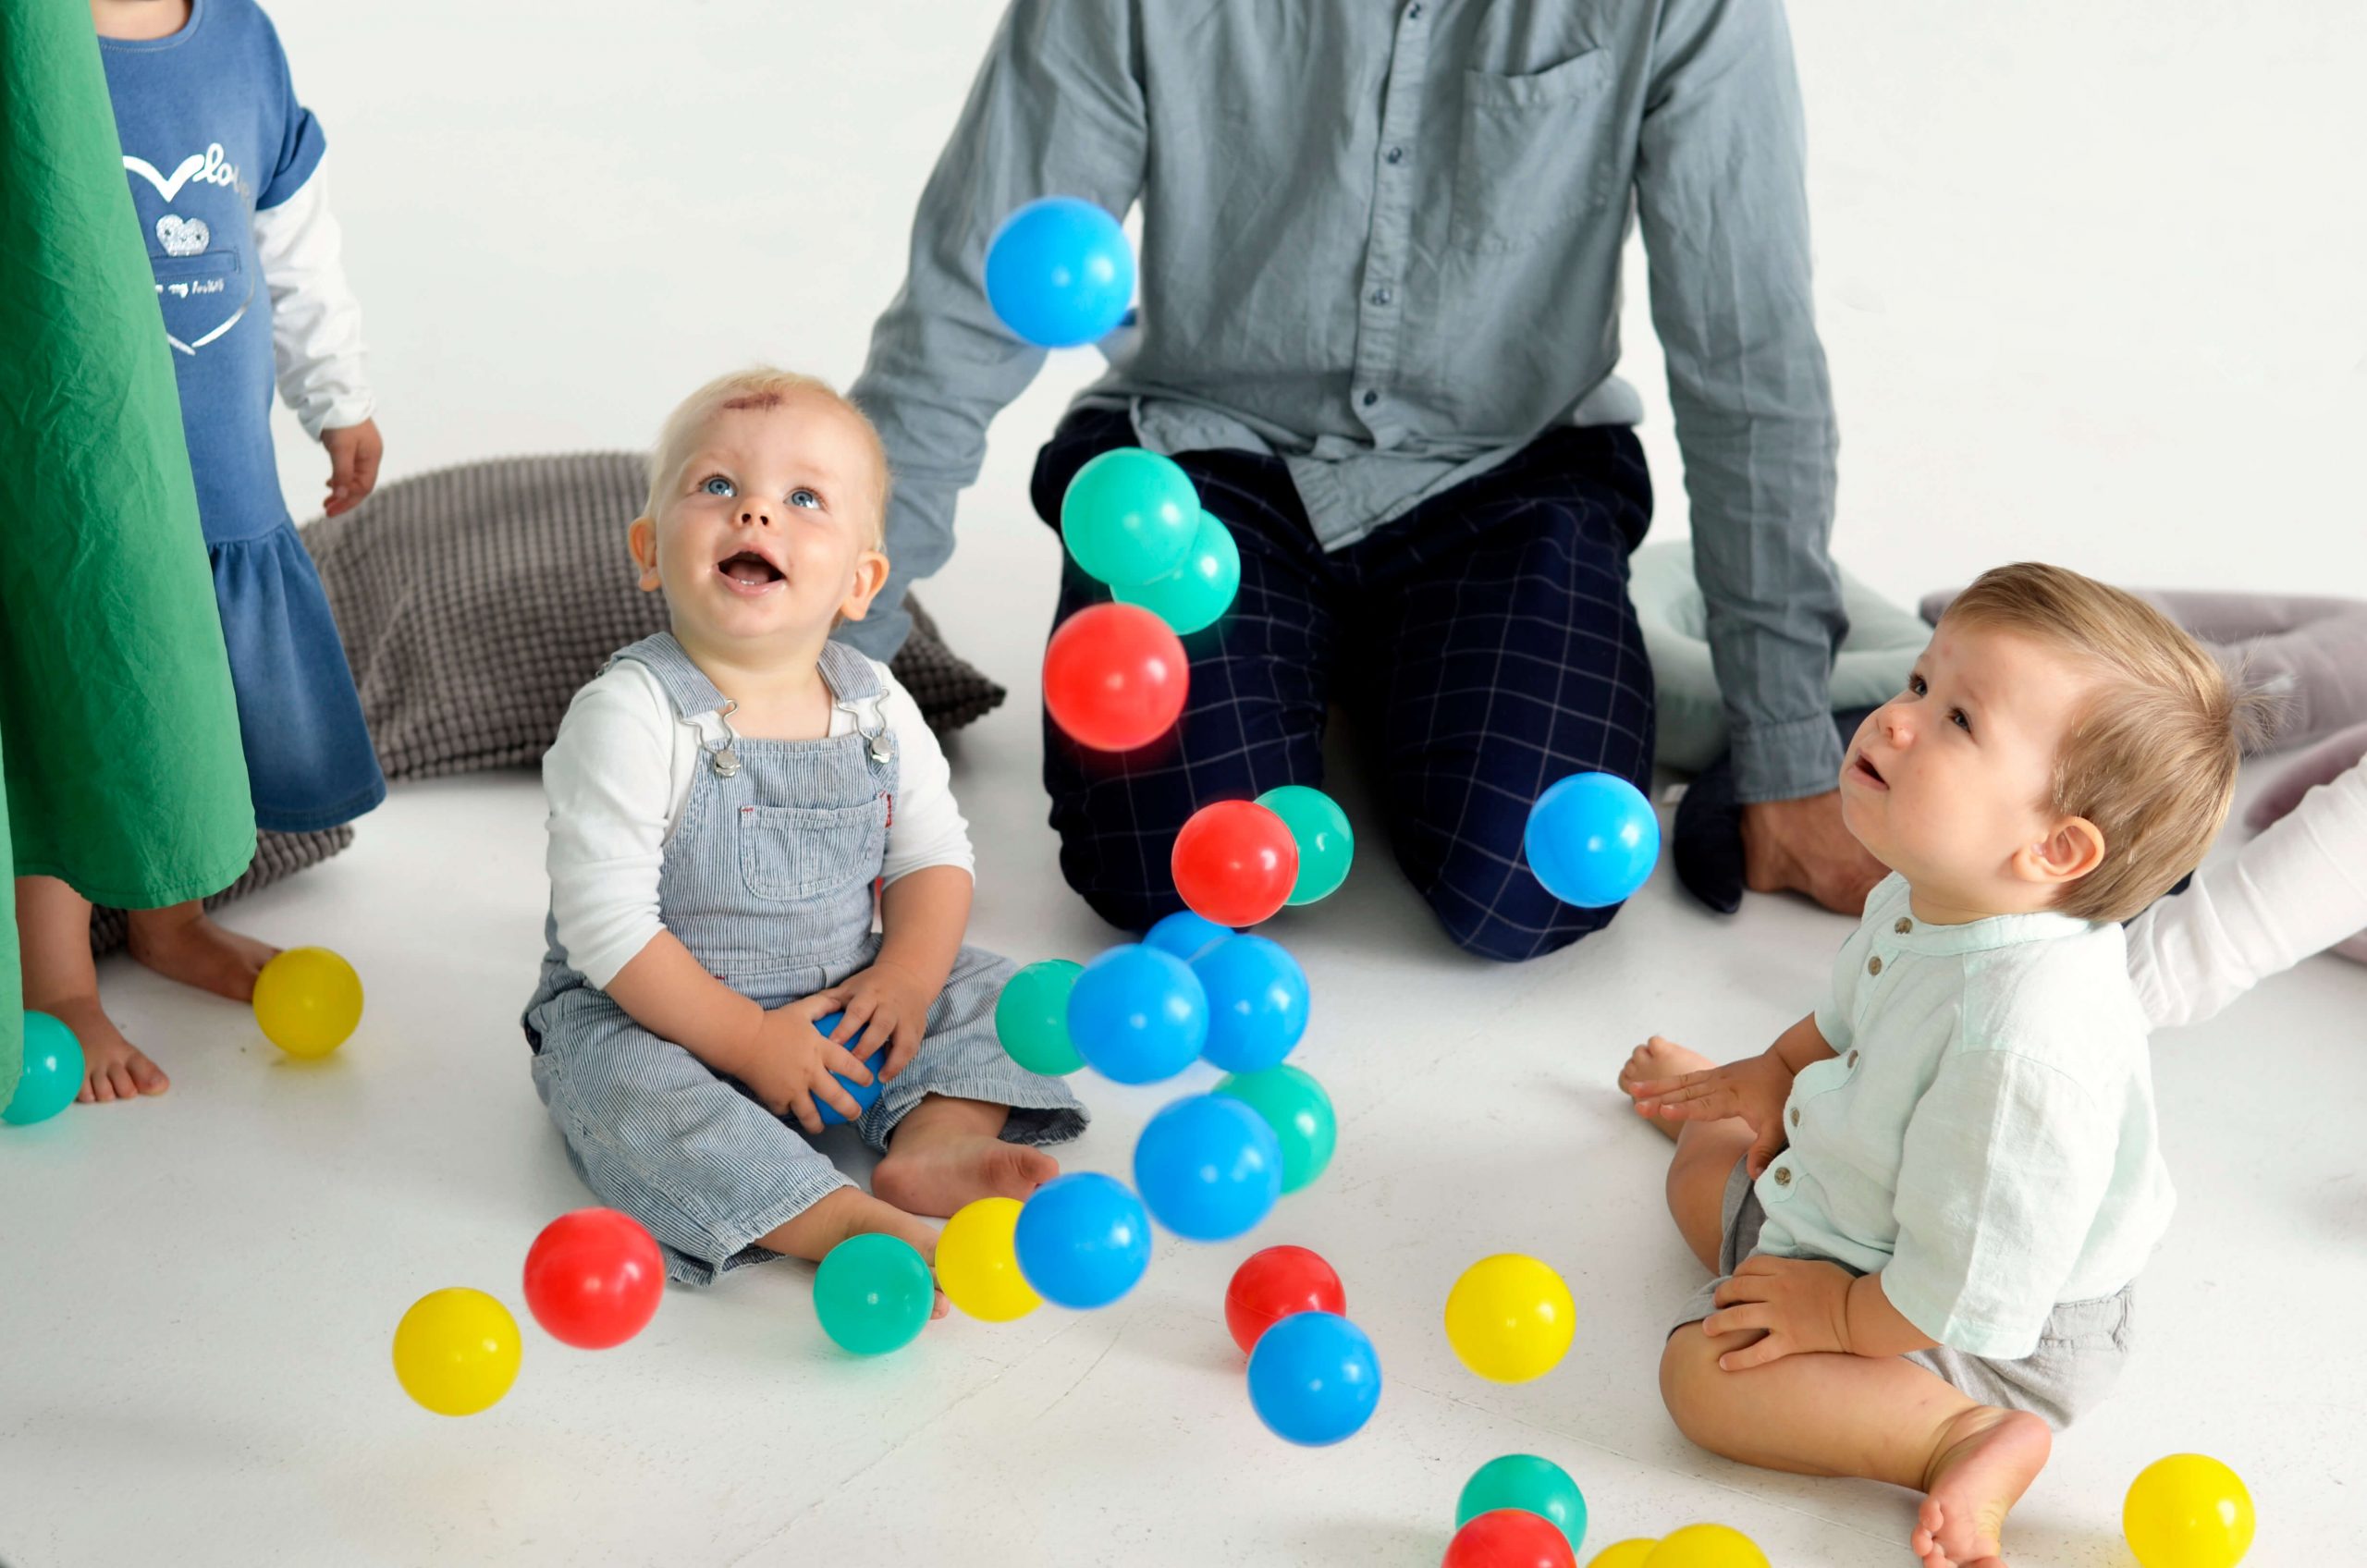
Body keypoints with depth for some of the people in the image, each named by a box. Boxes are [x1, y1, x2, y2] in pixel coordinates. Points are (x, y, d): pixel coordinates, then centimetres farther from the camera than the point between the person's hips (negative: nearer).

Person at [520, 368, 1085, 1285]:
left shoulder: (876, 709, -4)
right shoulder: (629, 716, -21)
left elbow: (934, 855, 5)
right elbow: (605, 926, -23)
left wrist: (906, 977, -15)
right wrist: (746, 1039, -24)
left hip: (839, 1001, 5)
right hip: (654, 1018, -5)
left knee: (988, 992, -3)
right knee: (630, 1089, -33)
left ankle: (935, 1141, -25)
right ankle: (842, 1223, -41)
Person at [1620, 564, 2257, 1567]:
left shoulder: (2025, 1042, -42)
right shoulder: (1924, 903, -13)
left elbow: (1973, 1294, -34)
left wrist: (1839, 1314, -21)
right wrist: (1780, 1071, 19)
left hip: (1993, 1336, -8)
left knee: (1707, 1370, -23)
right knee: (1706, 1171, 24)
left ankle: (1963, 1440, -19)